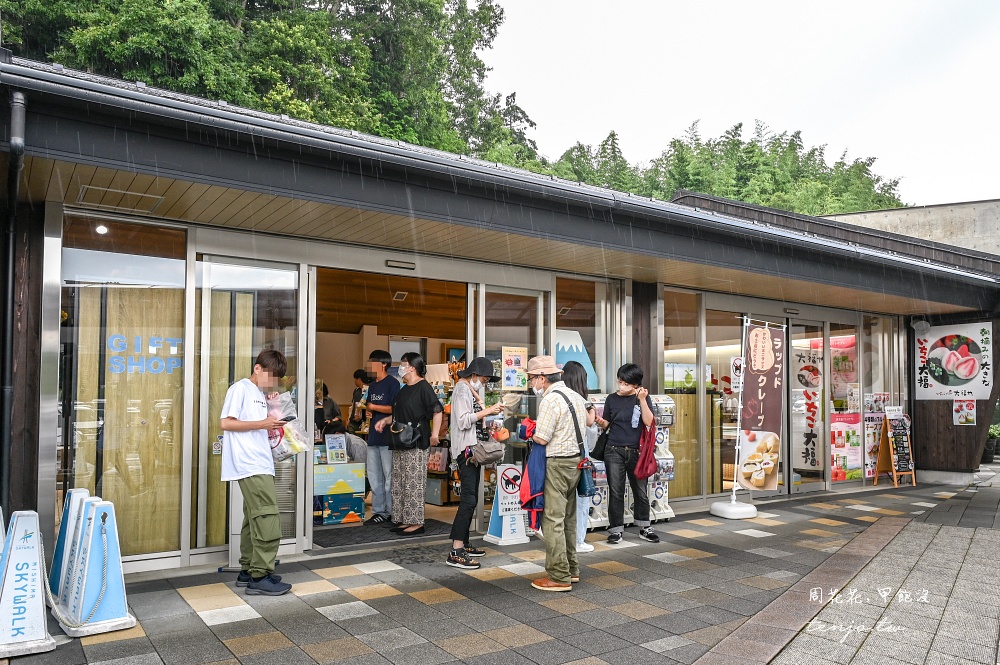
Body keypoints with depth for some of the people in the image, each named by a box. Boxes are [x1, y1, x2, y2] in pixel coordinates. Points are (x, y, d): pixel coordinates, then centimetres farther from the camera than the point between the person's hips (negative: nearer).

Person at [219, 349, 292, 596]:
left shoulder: (260, 394, 21)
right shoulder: (240, 389, -6)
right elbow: (225, 423, -13)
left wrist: (270, 427, 7)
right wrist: (261, 423, -15)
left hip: (261, 465, 9)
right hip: (250, 465, -9)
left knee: (255, 519, 12)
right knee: (267, 518, -12)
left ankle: (248, 571, 20)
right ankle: (259, 577, -7)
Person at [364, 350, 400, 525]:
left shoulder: (392, 383, -7)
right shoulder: (372, 385, 18)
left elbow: (395, 409, -14)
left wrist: (373, 407, -13)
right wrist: (367, 411, 2)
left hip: (388, 436, -9)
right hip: (374, 435, 9)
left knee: (389, 476, -4)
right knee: (374, 476, 11)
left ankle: (392, 513, 3)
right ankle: (379, 512, 18)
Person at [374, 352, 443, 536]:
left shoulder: (423, 387, -9)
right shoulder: (404, 390, 19)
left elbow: (437, 410, -18)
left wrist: (434, 433, -24)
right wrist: (385, 421, 14)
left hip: (416, 444, -10)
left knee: (414, 484, -6)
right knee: (399, 484, 11)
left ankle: (417, 523, 0)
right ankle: (404, 520, 18)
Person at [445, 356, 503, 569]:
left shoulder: (470, 389, 20)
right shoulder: (462, 388, -10)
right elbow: (463, 420, -20)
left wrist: (488, 411, 8)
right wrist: (487, 410, -17)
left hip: (472, 448, 11)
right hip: (466, 448, -11)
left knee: (470, 498, 13)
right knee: (469, 499, -14)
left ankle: (464, 544, 20)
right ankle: (456, 553, -15)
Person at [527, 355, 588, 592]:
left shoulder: (550, 400, -16)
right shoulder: (575, 396, 12)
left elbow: (541, 438, -19)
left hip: (557, 464, -9)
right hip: (576, 461, 9)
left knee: (553, 520, -3)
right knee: (568, 518, 17)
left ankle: (559, 577, 2)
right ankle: (571, 569, 25)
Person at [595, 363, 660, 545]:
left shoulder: (644, 398, 2)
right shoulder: (612, 399, 3)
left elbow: (648, 422, -10)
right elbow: (607, 425, 8)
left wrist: (642, 400, -19)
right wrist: (601, 422, -14)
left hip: (636, 451, 0)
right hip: (614, 451, 0)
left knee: (640, 491, 10)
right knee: (616, 492, 2)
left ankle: (644, 528, 24)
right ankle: (616, 529, 12)